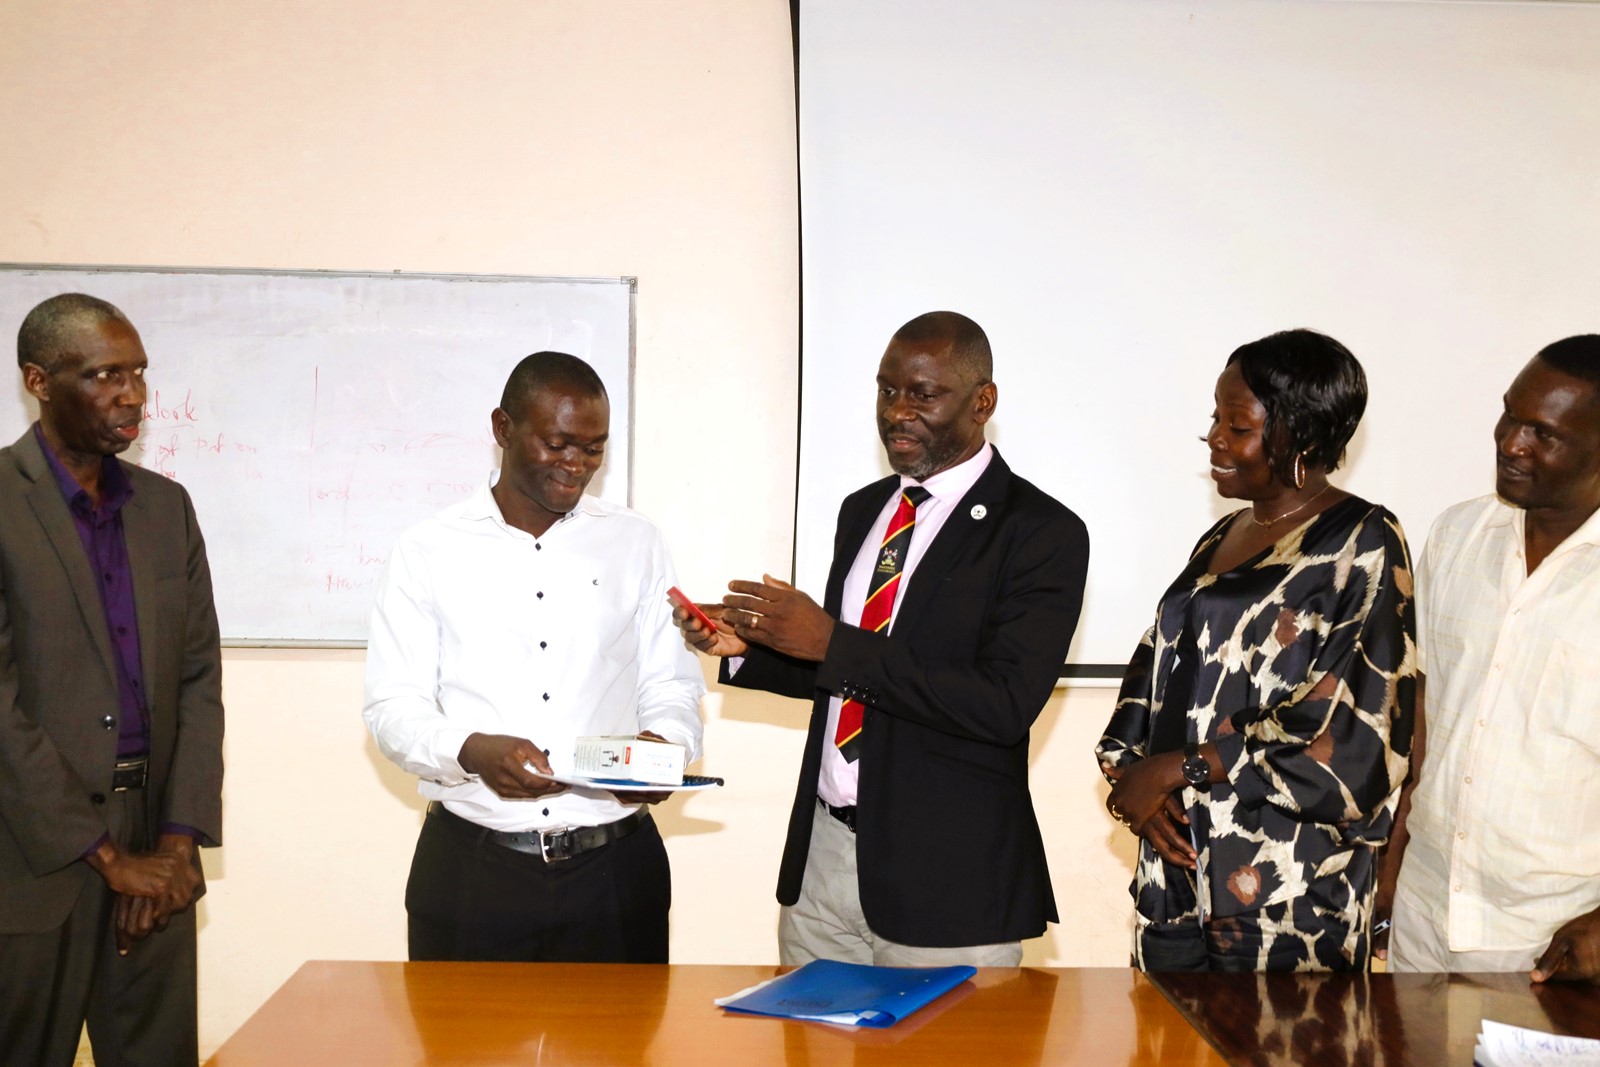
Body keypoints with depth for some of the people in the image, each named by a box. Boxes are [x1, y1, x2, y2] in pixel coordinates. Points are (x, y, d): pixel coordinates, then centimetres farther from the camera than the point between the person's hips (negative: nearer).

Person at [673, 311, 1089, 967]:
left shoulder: (1042, 533, -11)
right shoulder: (862, 511, 11)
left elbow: (1005, 704, -21)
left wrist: (832, 642, -22)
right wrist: (746, 647, -1)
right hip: (821, 859, 6)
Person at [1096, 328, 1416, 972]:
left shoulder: (1364, 544, -8)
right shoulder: (1223, 539, 14)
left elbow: (1348, 738, -17)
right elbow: (1153, 687, 13)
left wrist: (1176, 769, -13)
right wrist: (1134, 774, -7)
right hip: (1178, 861, 7)